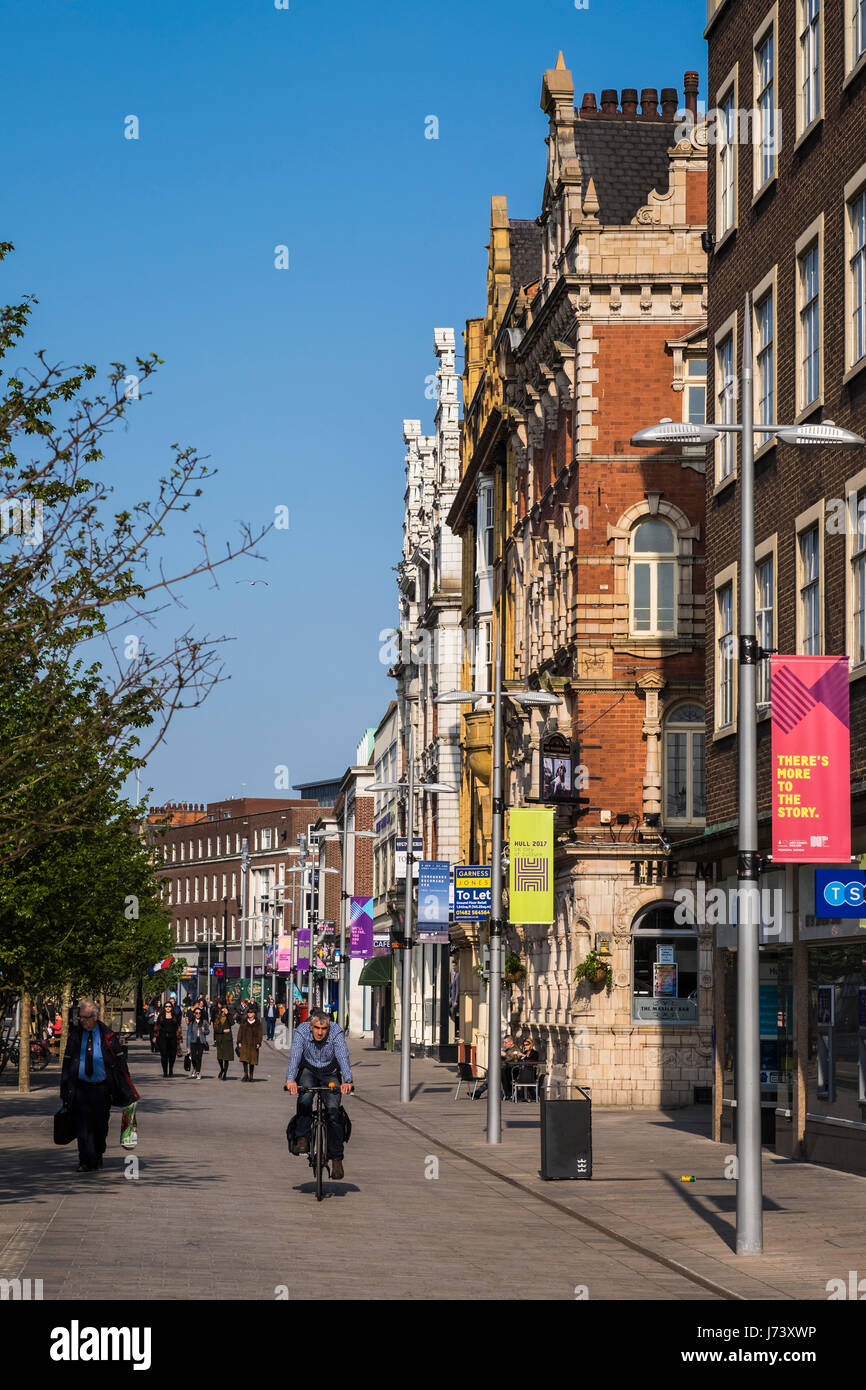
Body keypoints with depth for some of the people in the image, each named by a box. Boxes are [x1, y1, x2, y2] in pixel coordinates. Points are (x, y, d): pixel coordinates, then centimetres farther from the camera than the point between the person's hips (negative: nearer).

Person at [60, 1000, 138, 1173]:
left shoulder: (108, 1037, 0)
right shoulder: (74, 1036, 3)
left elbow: (119, 1063, 3)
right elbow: (67, 1063, 8)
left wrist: (125, 1092, -1)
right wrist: (65, 1090, 3)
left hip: (102, 1089, 0)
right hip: (81, 1088, 0)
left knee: (100, 1126, 9)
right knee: (83, 1126, -9)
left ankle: (98, 1157, 30)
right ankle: (86, 1162, -10)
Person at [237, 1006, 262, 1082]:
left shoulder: (258, 1022, 3)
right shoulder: (244, 1022, 7)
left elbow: (259, 1033, 2)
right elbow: (240, 1032, 8)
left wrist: (258, 1043, -7)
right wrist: (239, 1042, 1)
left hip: (253, 1043, -1)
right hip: (245, 1043, 1)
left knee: (252, 1059, 3)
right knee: (244, 1058, -13)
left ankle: (250, 1075, 13)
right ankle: (245, 1074, -6)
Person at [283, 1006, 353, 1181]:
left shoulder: (336, 1032, -25)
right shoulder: (301, 1031, -24)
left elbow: (343, 1057, -37)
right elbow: (294, 1055, -36)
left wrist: (347, 1081, -54)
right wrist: (290, 1079, -53)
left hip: (330, 1074, 0)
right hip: (308, 1071, 0)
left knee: (333, 1111, -16)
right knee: (305, 1097, -33)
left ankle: (336, 1158, -11)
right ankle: (302, 1139, -28)